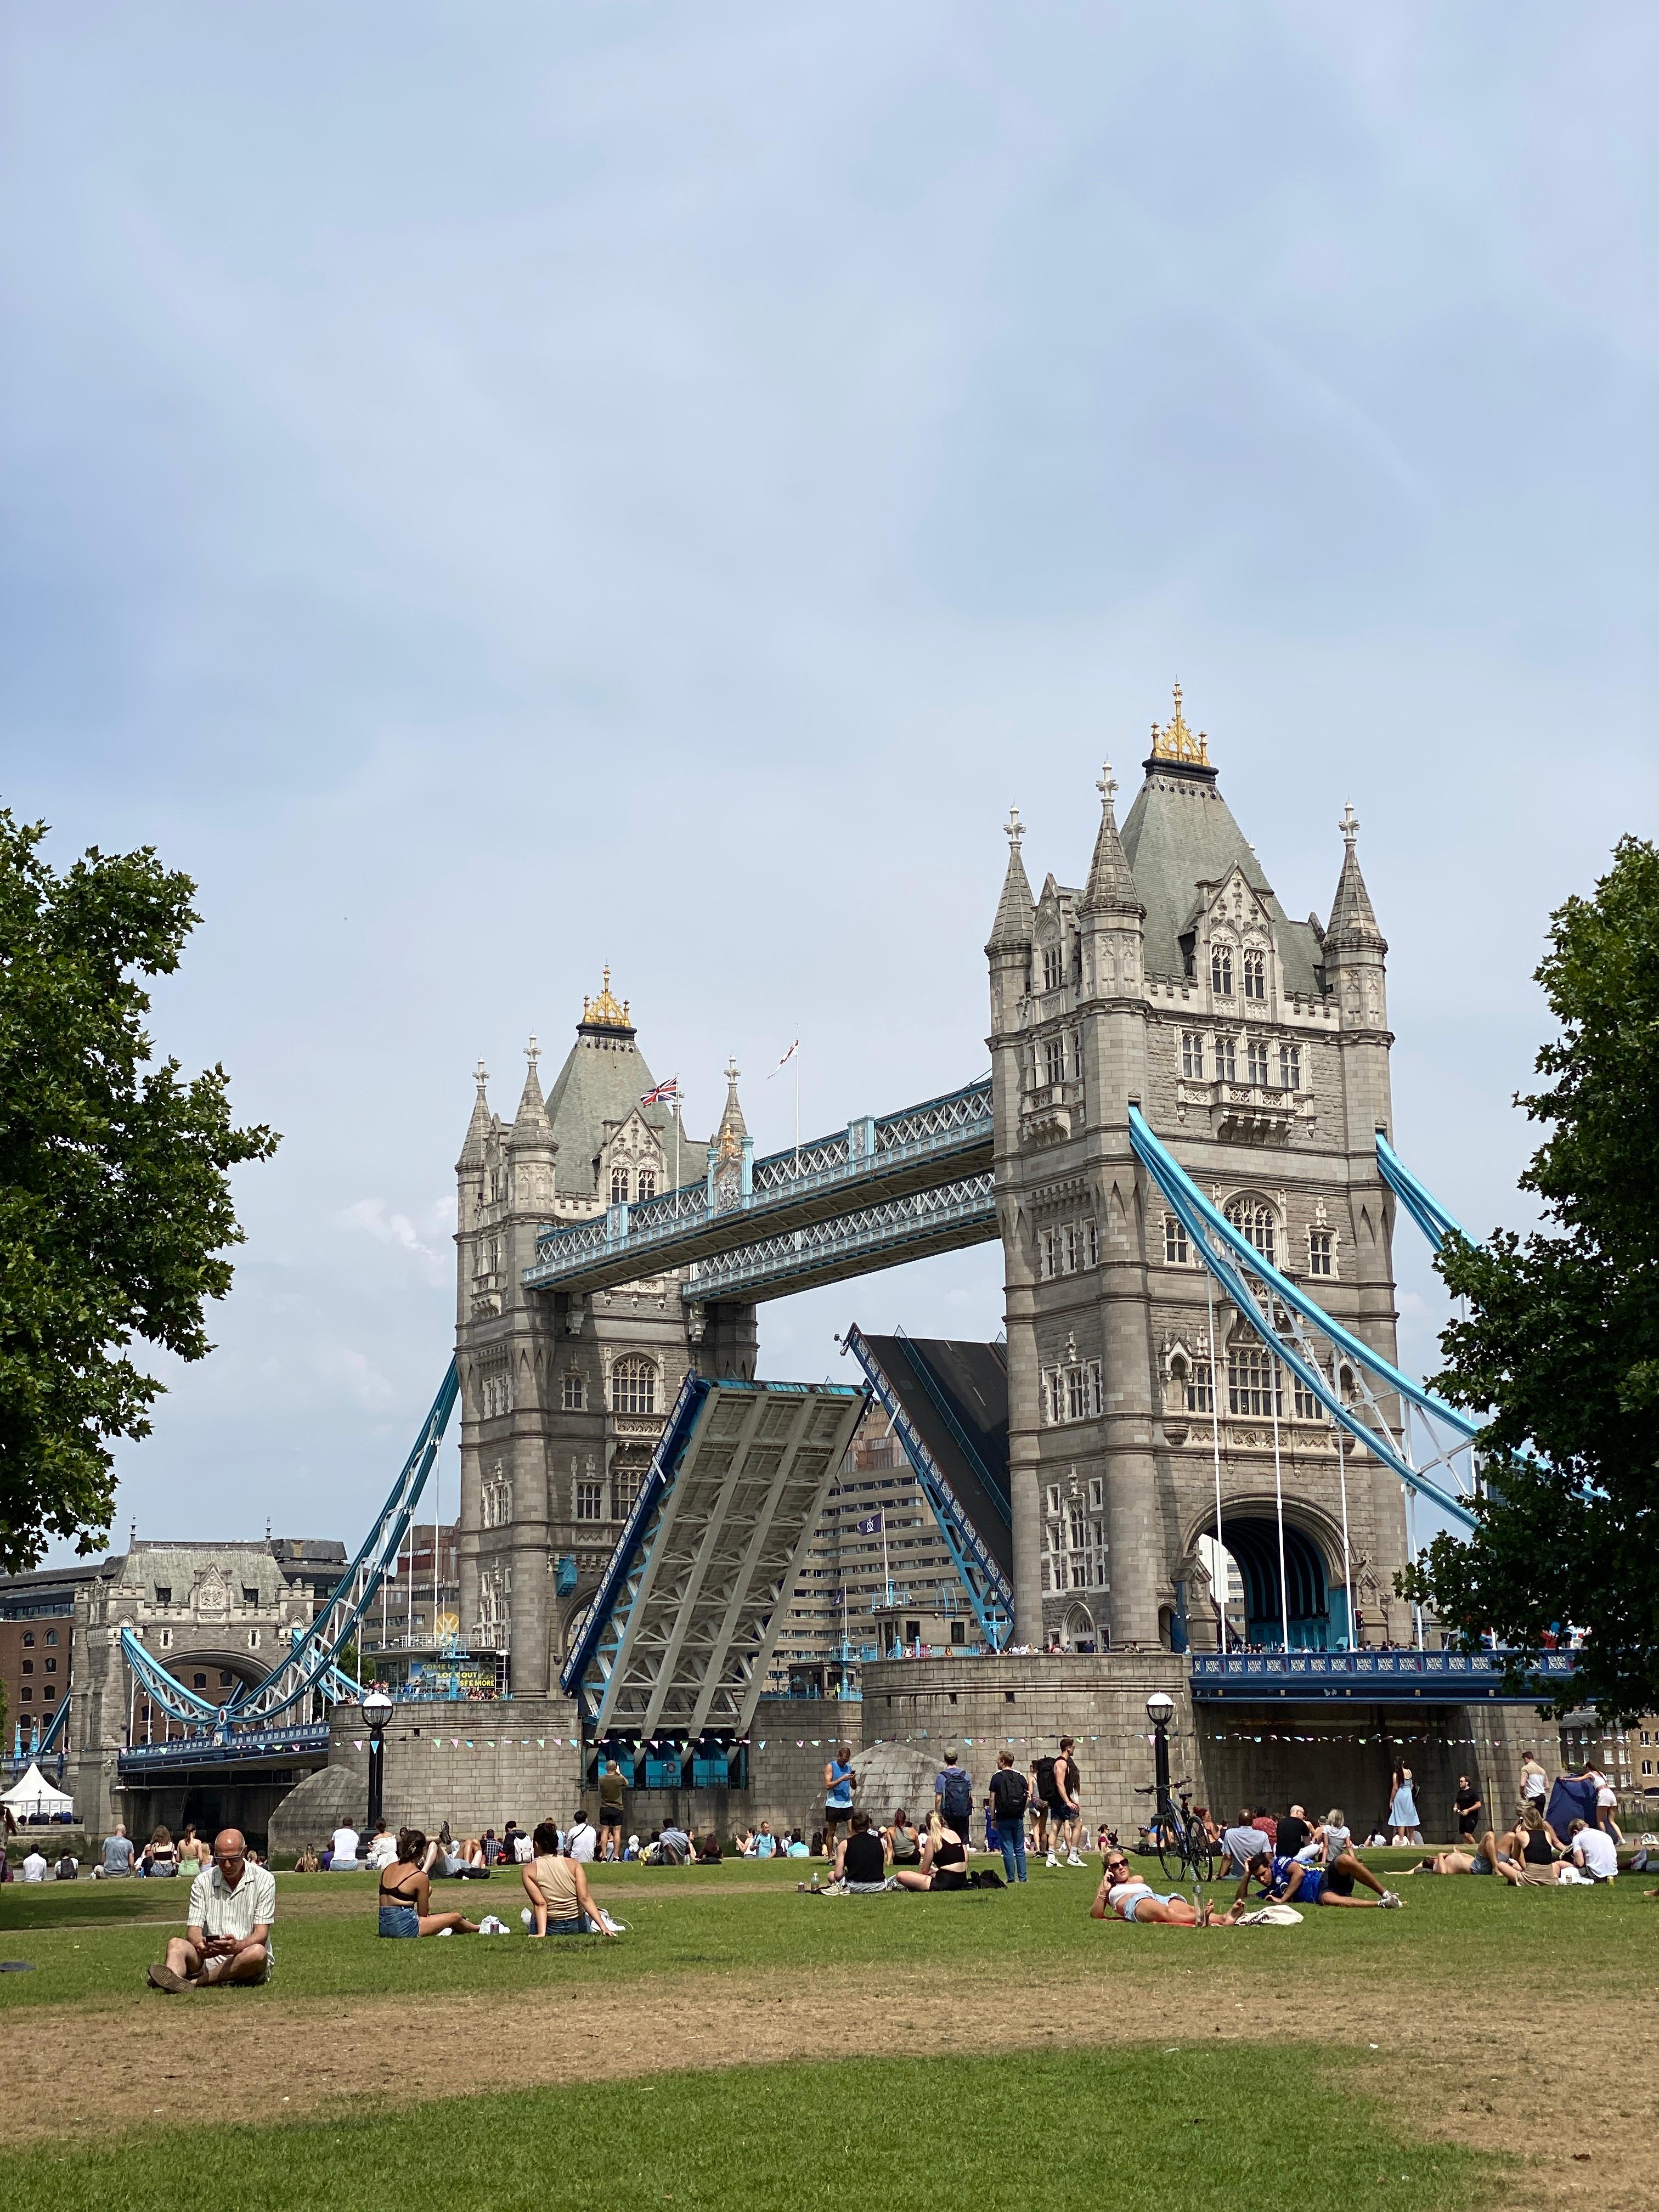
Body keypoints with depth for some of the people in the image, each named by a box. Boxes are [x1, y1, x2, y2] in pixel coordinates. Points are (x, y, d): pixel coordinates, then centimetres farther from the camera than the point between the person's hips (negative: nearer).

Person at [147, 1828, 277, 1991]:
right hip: (210, 1958, 2)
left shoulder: (264, 1880, -2)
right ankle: (172, 1990, -56)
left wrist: (237, 1946, -30)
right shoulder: (203, 1882, 6)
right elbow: (194, 1929, -1)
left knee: (258, 1952, -36)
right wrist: (200, 1945, -27)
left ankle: (192, 1983, -36)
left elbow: (261, 1934, -7)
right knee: (176, 1944, -24)